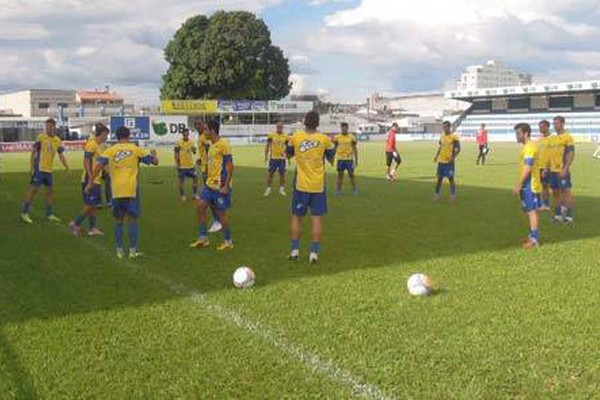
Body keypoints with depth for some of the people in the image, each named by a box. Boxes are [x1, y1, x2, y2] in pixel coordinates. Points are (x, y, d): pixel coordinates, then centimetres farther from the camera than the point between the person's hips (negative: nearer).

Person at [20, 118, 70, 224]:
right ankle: (24, 213, 1)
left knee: (50, 190, 10)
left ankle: (49, 214, 20)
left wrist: (67, 168, 1)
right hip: (39, 168, -6)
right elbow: (33, 152, -4)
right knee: (34, 189, -7)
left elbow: (61, 156, 11)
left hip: (49, 170, 6)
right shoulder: (41, 137, -6)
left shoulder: (58, 141, 7)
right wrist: (31, 166, -9)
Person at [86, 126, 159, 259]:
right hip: (132, 189, -1)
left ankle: (119, 250, 14)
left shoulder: (110, 150, 7)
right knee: (133, 220, 7)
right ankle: (133, 250, 6)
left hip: (116, 190, 2)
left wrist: (90, 183, 0)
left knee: (119, 221, 12)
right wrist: (154, 154, 32)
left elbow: (99, 166, -4)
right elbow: (155, 161, 9)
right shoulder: (136, 149, 6)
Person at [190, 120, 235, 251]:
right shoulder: (212, 145, 12)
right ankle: (203, 238, 14)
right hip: (210, 184, 9)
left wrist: (226, 185, -20)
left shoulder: (223, 144, -15)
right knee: (200, 207, 5)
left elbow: (230, 166, -18)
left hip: (220, 186, -9)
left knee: (221, 213, -1)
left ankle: (228, 241, 14)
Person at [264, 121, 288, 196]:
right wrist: (266, 156, -3)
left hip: (282, 158, 1)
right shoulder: (271, 136, -3)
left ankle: (282, 189, 19)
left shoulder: (286, 137, 1)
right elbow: (268, 146, 2)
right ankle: (268, 189, 13)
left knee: (282, 174, 6)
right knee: (271, 173, 4)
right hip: (273, 158, -1)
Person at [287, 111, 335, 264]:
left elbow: (289, 154, 12)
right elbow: (331, 159, 6)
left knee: (297, 216, 13)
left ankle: (295, 251, 15)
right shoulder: (325, 139, -7)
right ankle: (314, 253, 3)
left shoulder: (295, 137, -6)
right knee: (317, 218, 4)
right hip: (318, 185, 0)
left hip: (301, 184, 1)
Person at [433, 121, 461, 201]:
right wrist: (436, 156, 9)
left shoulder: (454, 137, -10)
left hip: (449, 162, -6)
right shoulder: (442, 136, 10)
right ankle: (437, 194, 19)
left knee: (451, 178, -1)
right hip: (441, 161, 6)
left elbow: (458, 149, -10)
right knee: (439, 178, 10)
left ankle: (453, 195, 9)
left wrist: (453, 158, -21)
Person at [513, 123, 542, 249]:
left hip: (530, 185, -10)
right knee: (530, 211, 14)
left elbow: (527, 168, -23)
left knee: (532, 211, -7)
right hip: (528, 185, 10)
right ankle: (533, 236, 22)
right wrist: (521, 184, 22)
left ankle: (534, 239, -4)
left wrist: (518, 185, -21)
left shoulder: (530, 147, -17)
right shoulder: (529, 146, 15)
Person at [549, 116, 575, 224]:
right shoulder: (554, 138, 15)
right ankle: (558, 214, 19)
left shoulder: (567, 137, -9)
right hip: (553, 170, 8)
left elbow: (571, 154, -15)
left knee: (566, 191, -3)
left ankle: (569, 216, 3)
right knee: (556, 192, 11)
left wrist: (565, 169, -22)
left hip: (562, 171, -8)